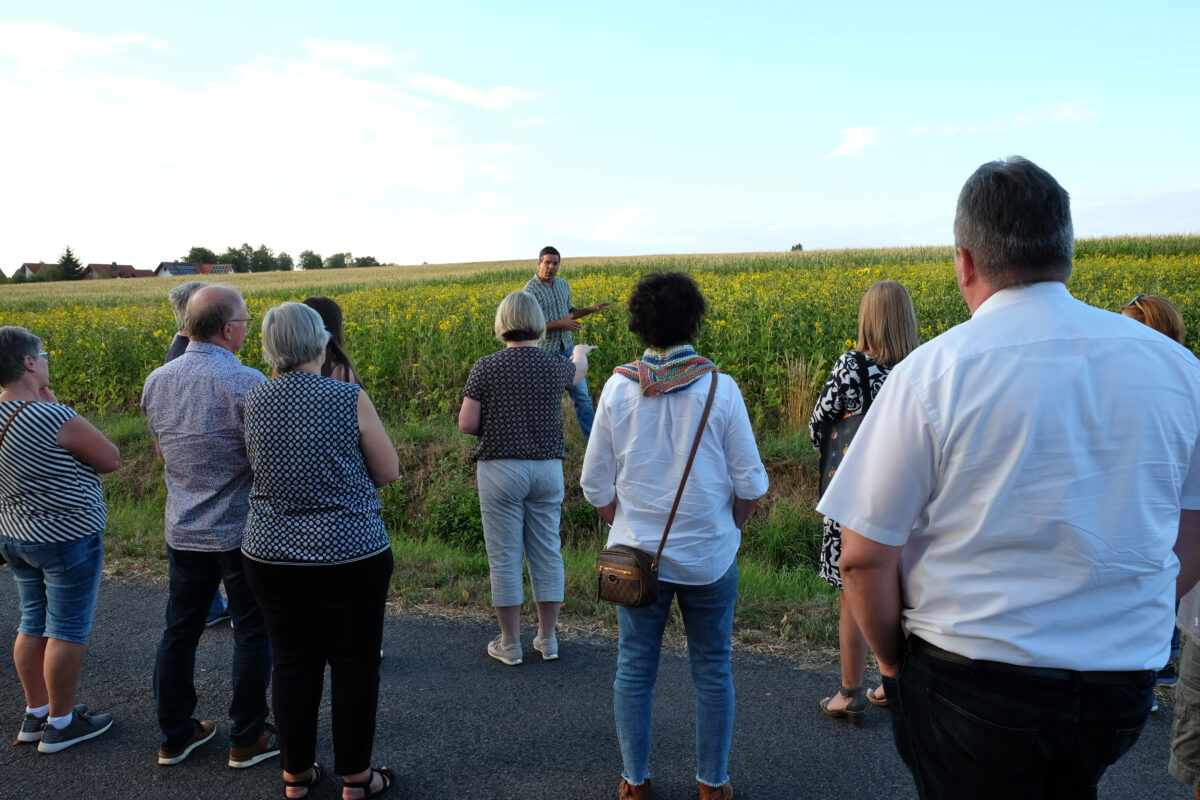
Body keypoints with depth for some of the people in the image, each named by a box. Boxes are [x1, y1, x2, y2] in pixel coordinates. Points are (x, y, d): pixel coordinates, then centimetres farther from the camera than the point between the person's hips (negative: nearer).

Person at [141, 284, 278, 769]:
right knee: (252, 635, 9)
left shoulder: (156, 382, 1)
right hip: (242, 533, -6)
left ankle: (174, 736, 30)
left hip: (183, 531, 6)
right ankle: (247, 740, 21)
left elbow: (163, 455, 13)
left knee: (180, 631, 17)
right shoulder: (248, 384, -21)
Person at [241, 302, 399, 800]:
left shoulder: (252, 402, -2)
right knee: (355, 664, 11)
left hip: (271, 555, 4)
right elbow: (388, 473, -5)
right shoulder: (349, 398, -15)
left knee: (294, 663, 17)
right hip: (350, 554, -4)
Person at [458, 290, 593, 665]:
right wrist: (580, 352, 49)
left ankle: (510, 644, 16)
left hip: (500, 469, -3)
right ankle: (547, 639, 23)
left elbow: (466, 424, -9)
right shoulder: (556, 366, 1)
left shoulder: (486, 367, -8)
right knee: (547, 551, 13)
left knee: (504, 556, 6)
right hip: (547, 469, 3)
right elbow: (577, 372, 26)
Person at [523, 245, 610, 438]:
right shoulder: (530, 290, -14)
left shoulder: (563, 285, 7)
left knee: (582, 395, 7)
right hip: (546, 352, -6)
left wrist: (589, 309, 7)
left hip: (567, 348, 6)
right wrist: (560, 324, -21)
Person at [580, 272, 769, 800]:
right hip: (710, 556, -1)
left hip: (637, 555, 1)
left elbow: (596, 485, -2)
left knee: (634, 671, 15)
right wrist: (729, 531, 10)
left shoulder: (618, 388, -8)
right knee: (712, 671, 16)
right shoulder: (720, 388, -12)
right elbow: (750, 485, -7)